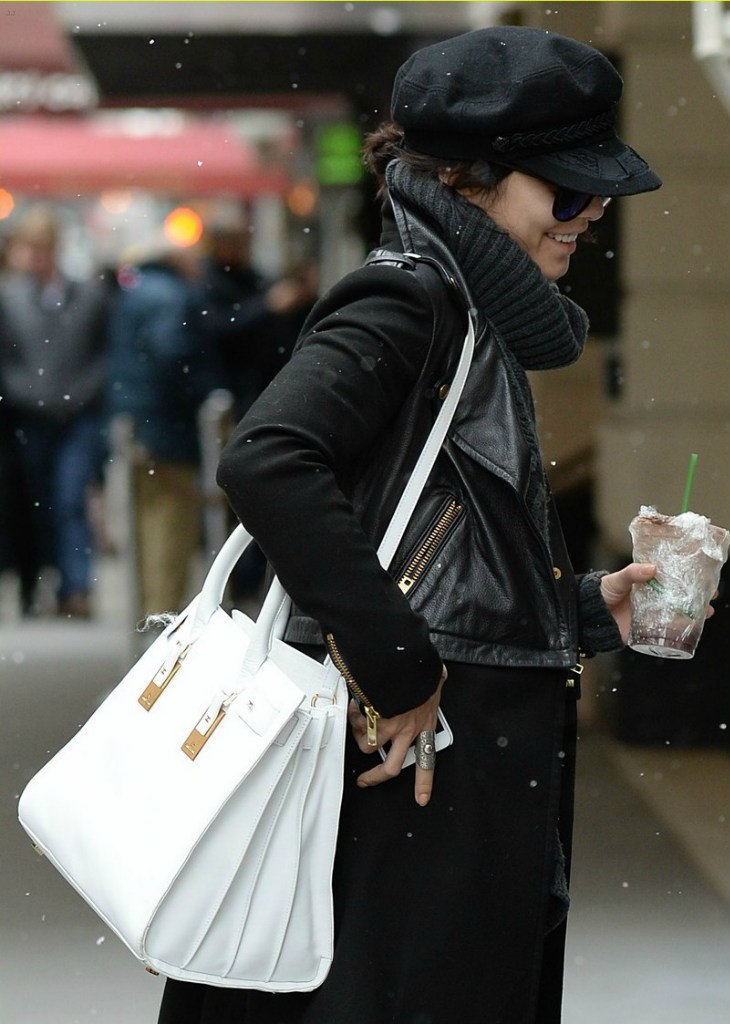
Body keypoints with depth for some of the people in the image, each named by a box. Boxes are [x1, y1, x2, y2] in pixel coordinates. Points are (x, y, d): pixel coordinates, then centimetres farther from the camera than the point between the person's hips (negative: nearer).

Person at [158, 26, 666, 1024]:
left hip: (486, 780, 10)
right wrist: (398, 670, -25)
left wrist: (589, 607, 12)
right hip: (416, 771, -10)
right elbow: (265, 462, -29)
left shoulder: (478, 323, 17)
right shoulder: (405, 302, -12)